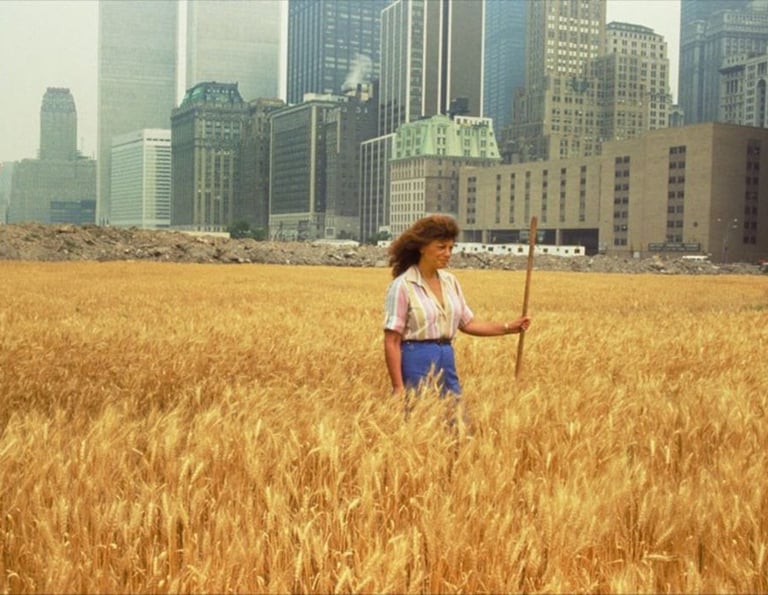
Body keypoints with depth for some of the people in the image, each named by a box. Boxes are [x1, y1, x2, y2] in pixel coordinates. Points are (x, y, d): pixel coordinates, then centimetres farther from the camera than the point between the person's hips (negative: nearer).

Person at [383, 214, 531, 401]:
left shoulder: (450, 281, 9)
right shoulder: (402, 286, -11)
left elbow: (468, 323, 17)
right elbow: (391, 342, -13)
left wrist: (508, 327, 6)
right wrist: (398, 387, -17)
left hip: (447, 361, 7)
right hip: (417, 362, -7)